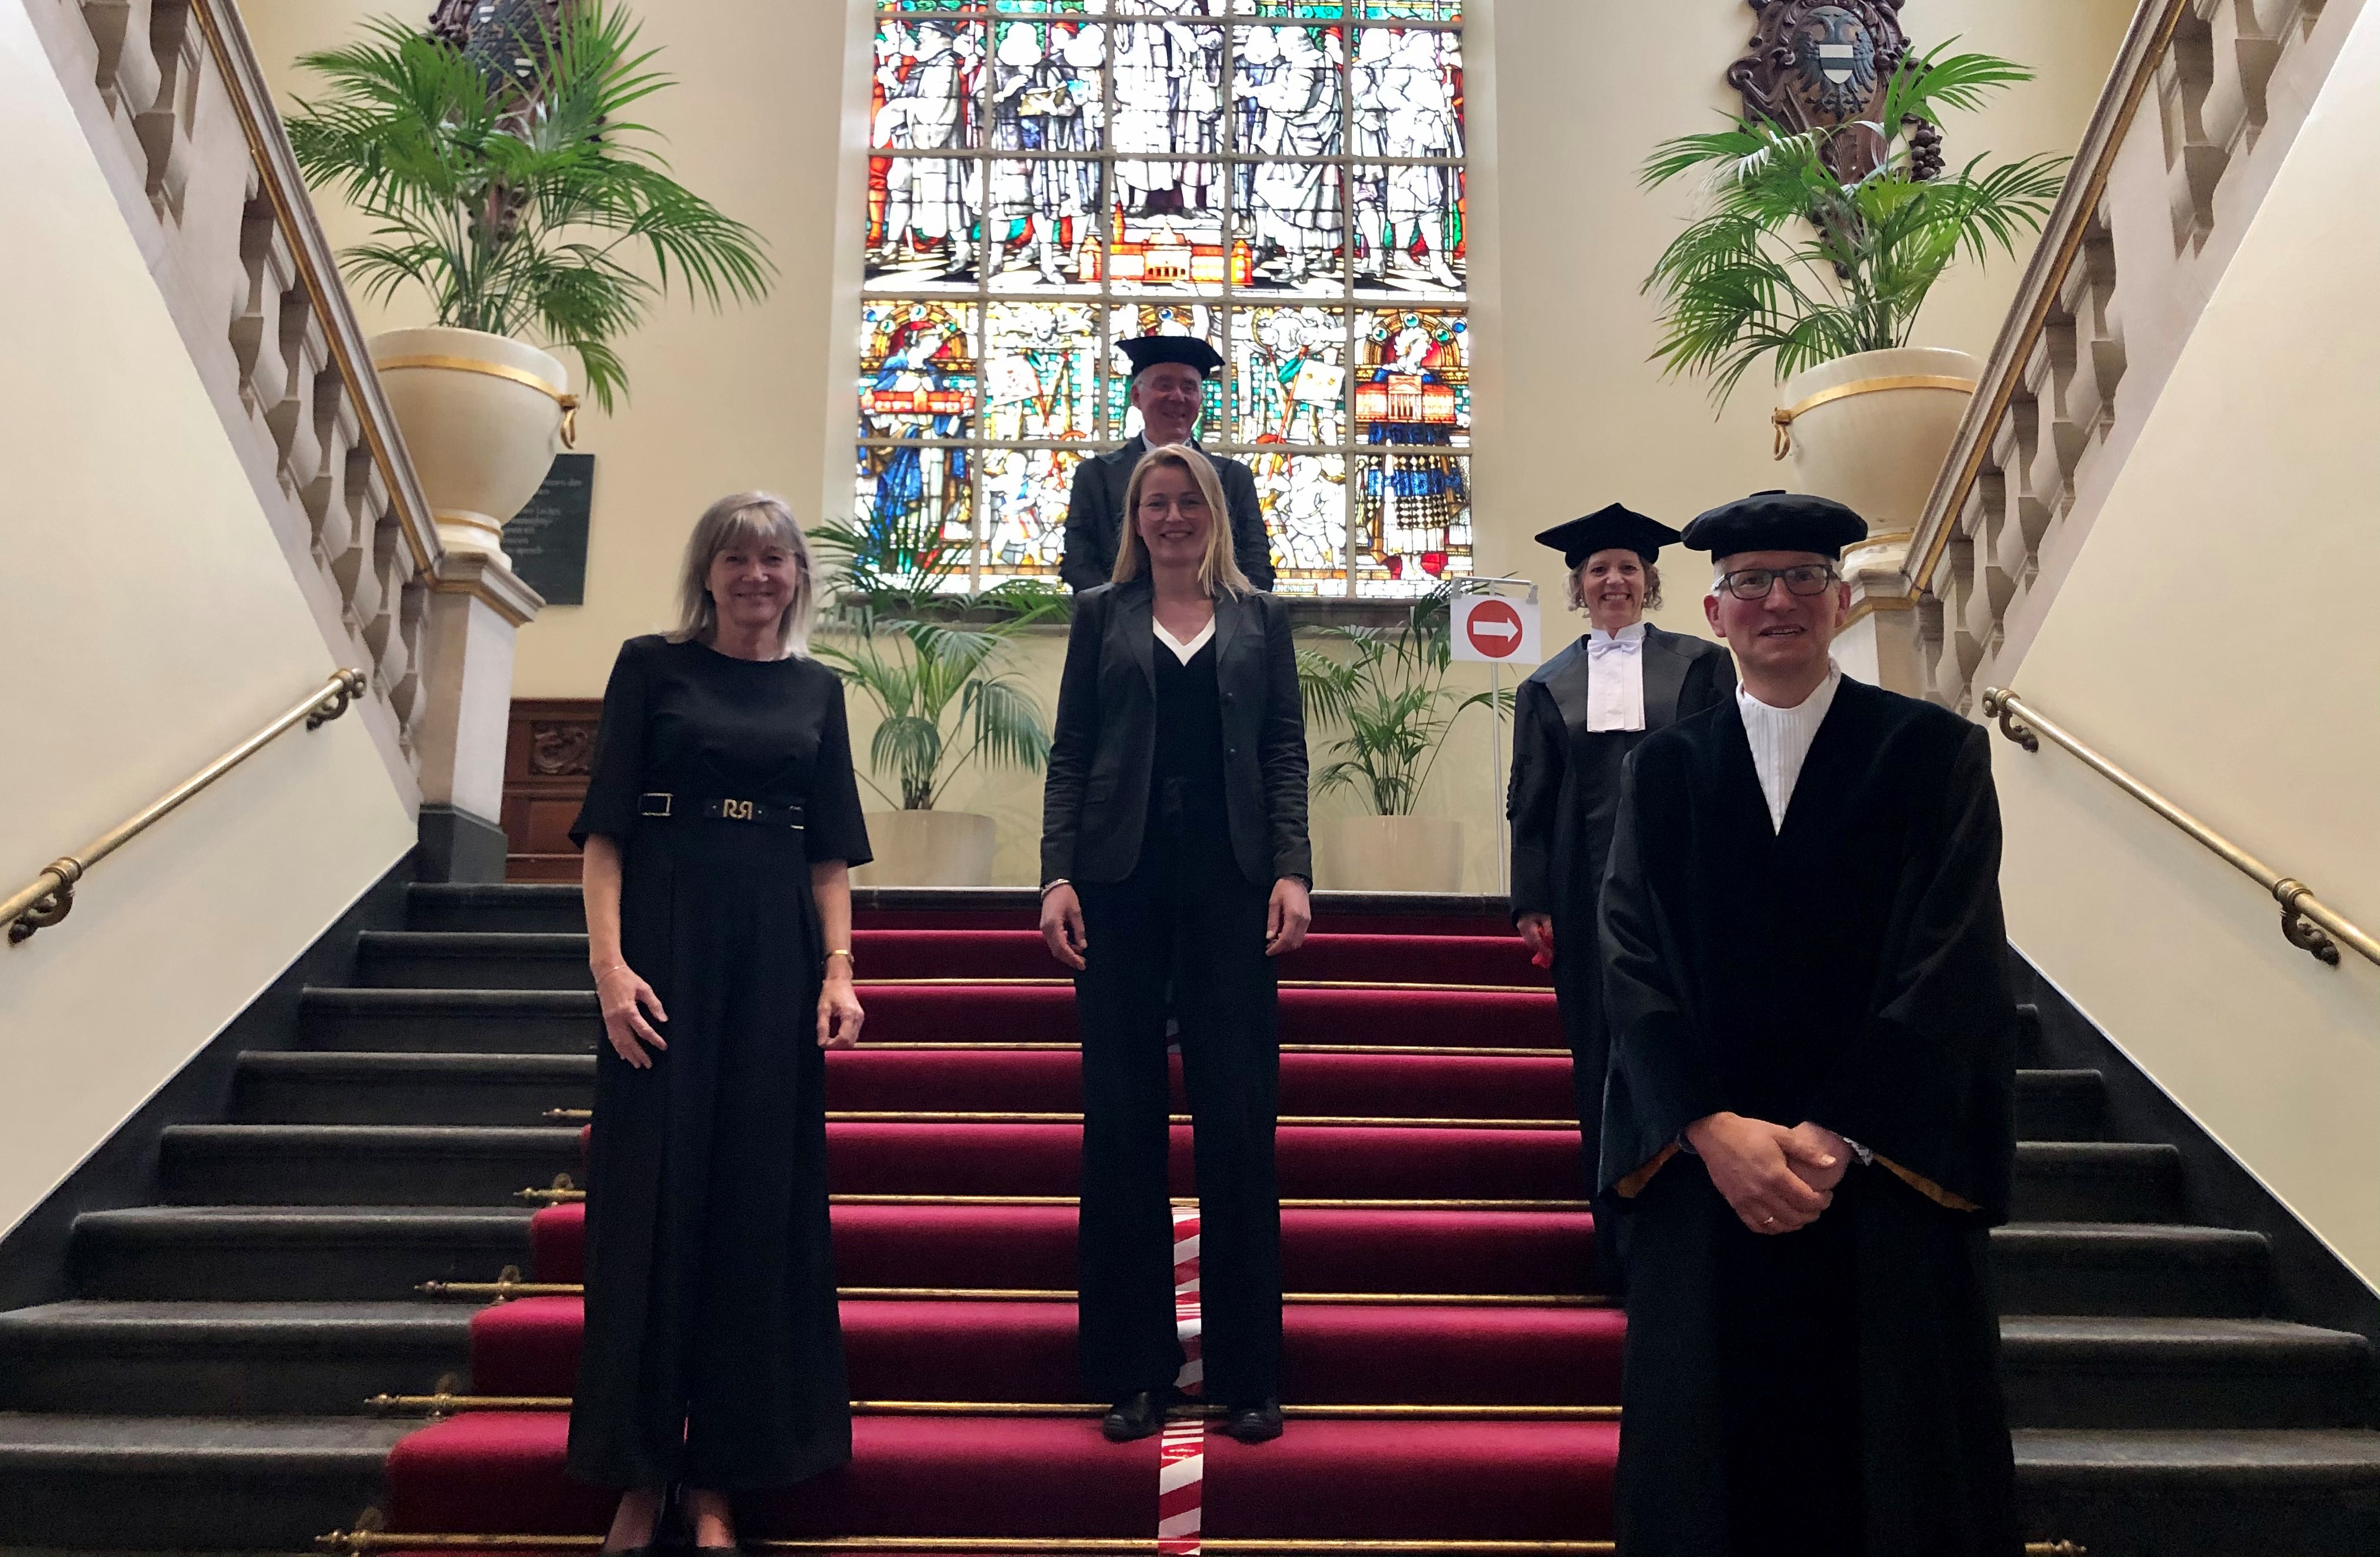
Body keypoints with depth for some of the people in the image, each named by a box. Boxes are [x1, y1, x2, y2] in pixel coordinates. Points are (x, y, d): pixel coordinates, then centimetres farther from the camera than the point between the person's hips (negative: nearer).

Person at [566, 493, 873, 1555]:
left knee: (760, 1200, 4)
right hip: (667, 940, -2)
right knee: (653, 1193, 1)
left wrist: (838, 969, 0)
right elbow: (605, 829, -2)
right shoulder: (652, 666, 4)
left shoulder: (816, 690, 12)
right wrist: (609, 962, -13)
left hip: (777, 952, 3)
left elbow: (831, 851, 11)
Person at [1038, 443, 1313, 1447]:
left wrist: (1292, 871, -5)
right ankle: (1133, 1372, 14)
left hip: (1229, 883, 0)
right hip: (1122, 883, 0)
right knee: (1121, 1124, 2)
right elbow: (1070, 754, 7)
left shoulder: (1258, 619, 13)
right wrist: (1057, 875, -4)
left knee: (1238, 1123, 0)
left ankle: (1247, 1374, 12)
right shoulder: (1102, 615, 12)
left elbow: (1286, 753, 7)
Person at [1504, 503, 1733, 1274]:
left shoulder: (1701, 664, 7)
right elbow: (1530, 804, 9)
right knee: (1603, 1070, 5)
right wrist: (1531, 904, 2)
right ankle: (1622, 1251, 16)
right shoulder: (1548, 688, 12)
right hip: (1588, 898, 2)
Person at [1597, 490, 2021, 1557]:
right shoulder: (1666, 770, 6)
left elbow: (1952, 966, -7)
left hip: (1884, 1172, -1)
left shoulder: (1933, 754, 1)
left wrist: (1836, 1137, -15)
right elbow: (1634, 961, -2)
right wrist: (1715, 1130, -15)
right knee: (1717, 1450, 9)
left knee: (1890, 1457, 9)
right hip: (1707, 1171, 2)